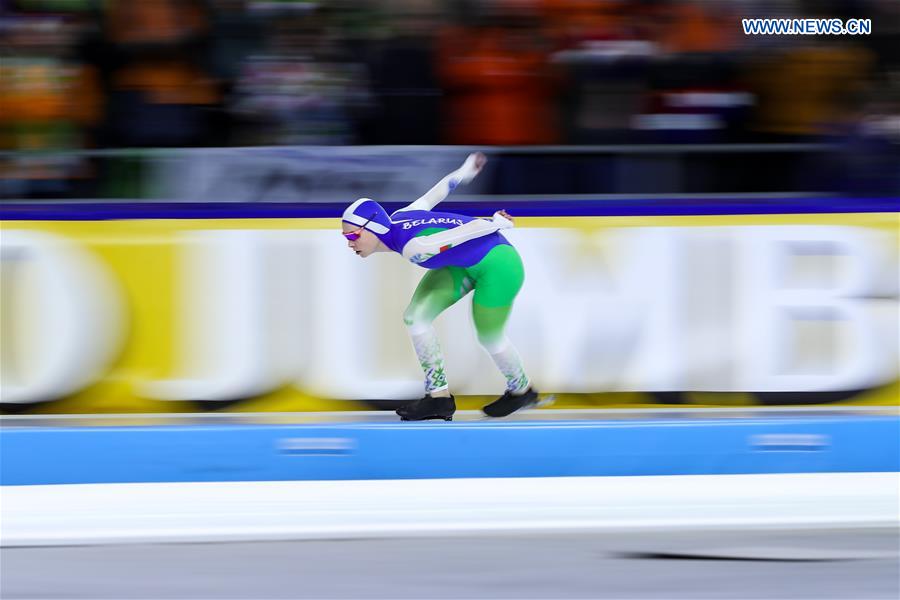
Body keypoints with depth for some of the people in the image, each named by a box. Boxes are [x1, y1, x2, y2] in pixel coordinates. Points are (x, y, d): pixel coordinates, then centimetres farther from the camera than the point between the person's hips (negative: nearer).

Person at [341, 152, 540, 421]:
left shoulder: (414, 247, -35)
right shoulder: (396, 219, -11)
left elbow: (471, 229, -29)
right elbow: (434, 195, 4)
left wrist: (497, 223, -9)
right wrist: (465, 171, 22)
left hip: (498, 265, -9)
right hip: (464, 265, 9)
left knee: (489, 337, 12)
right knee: (415, 317, -1)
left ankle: (521, 390, 42)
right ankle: (438, 396, 9)